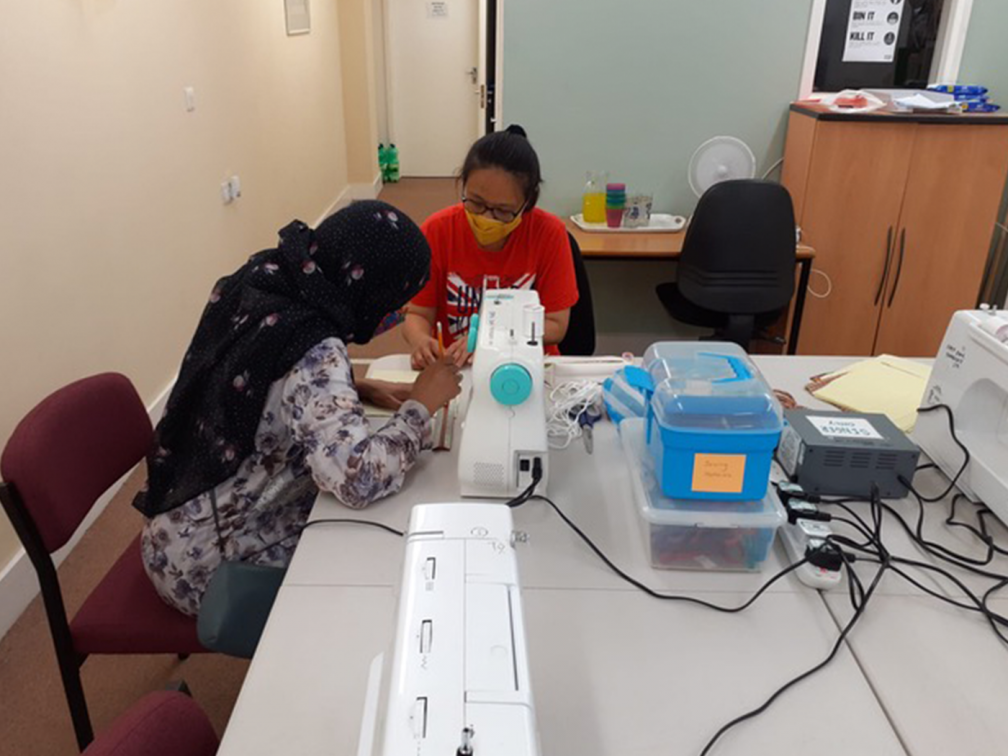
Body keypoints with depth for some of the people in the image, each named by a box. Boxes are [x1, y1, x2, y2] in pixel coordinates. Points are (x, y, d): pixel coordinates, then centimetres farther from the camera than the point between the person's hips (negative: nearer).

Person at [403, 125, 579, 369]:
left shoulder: (549, 233, -11)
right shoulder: (437, 230, -8)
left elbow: (555, 326, -7)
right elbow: (418, 314, -2)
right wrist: (420, 340, -24)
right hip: (453, 369, 1)